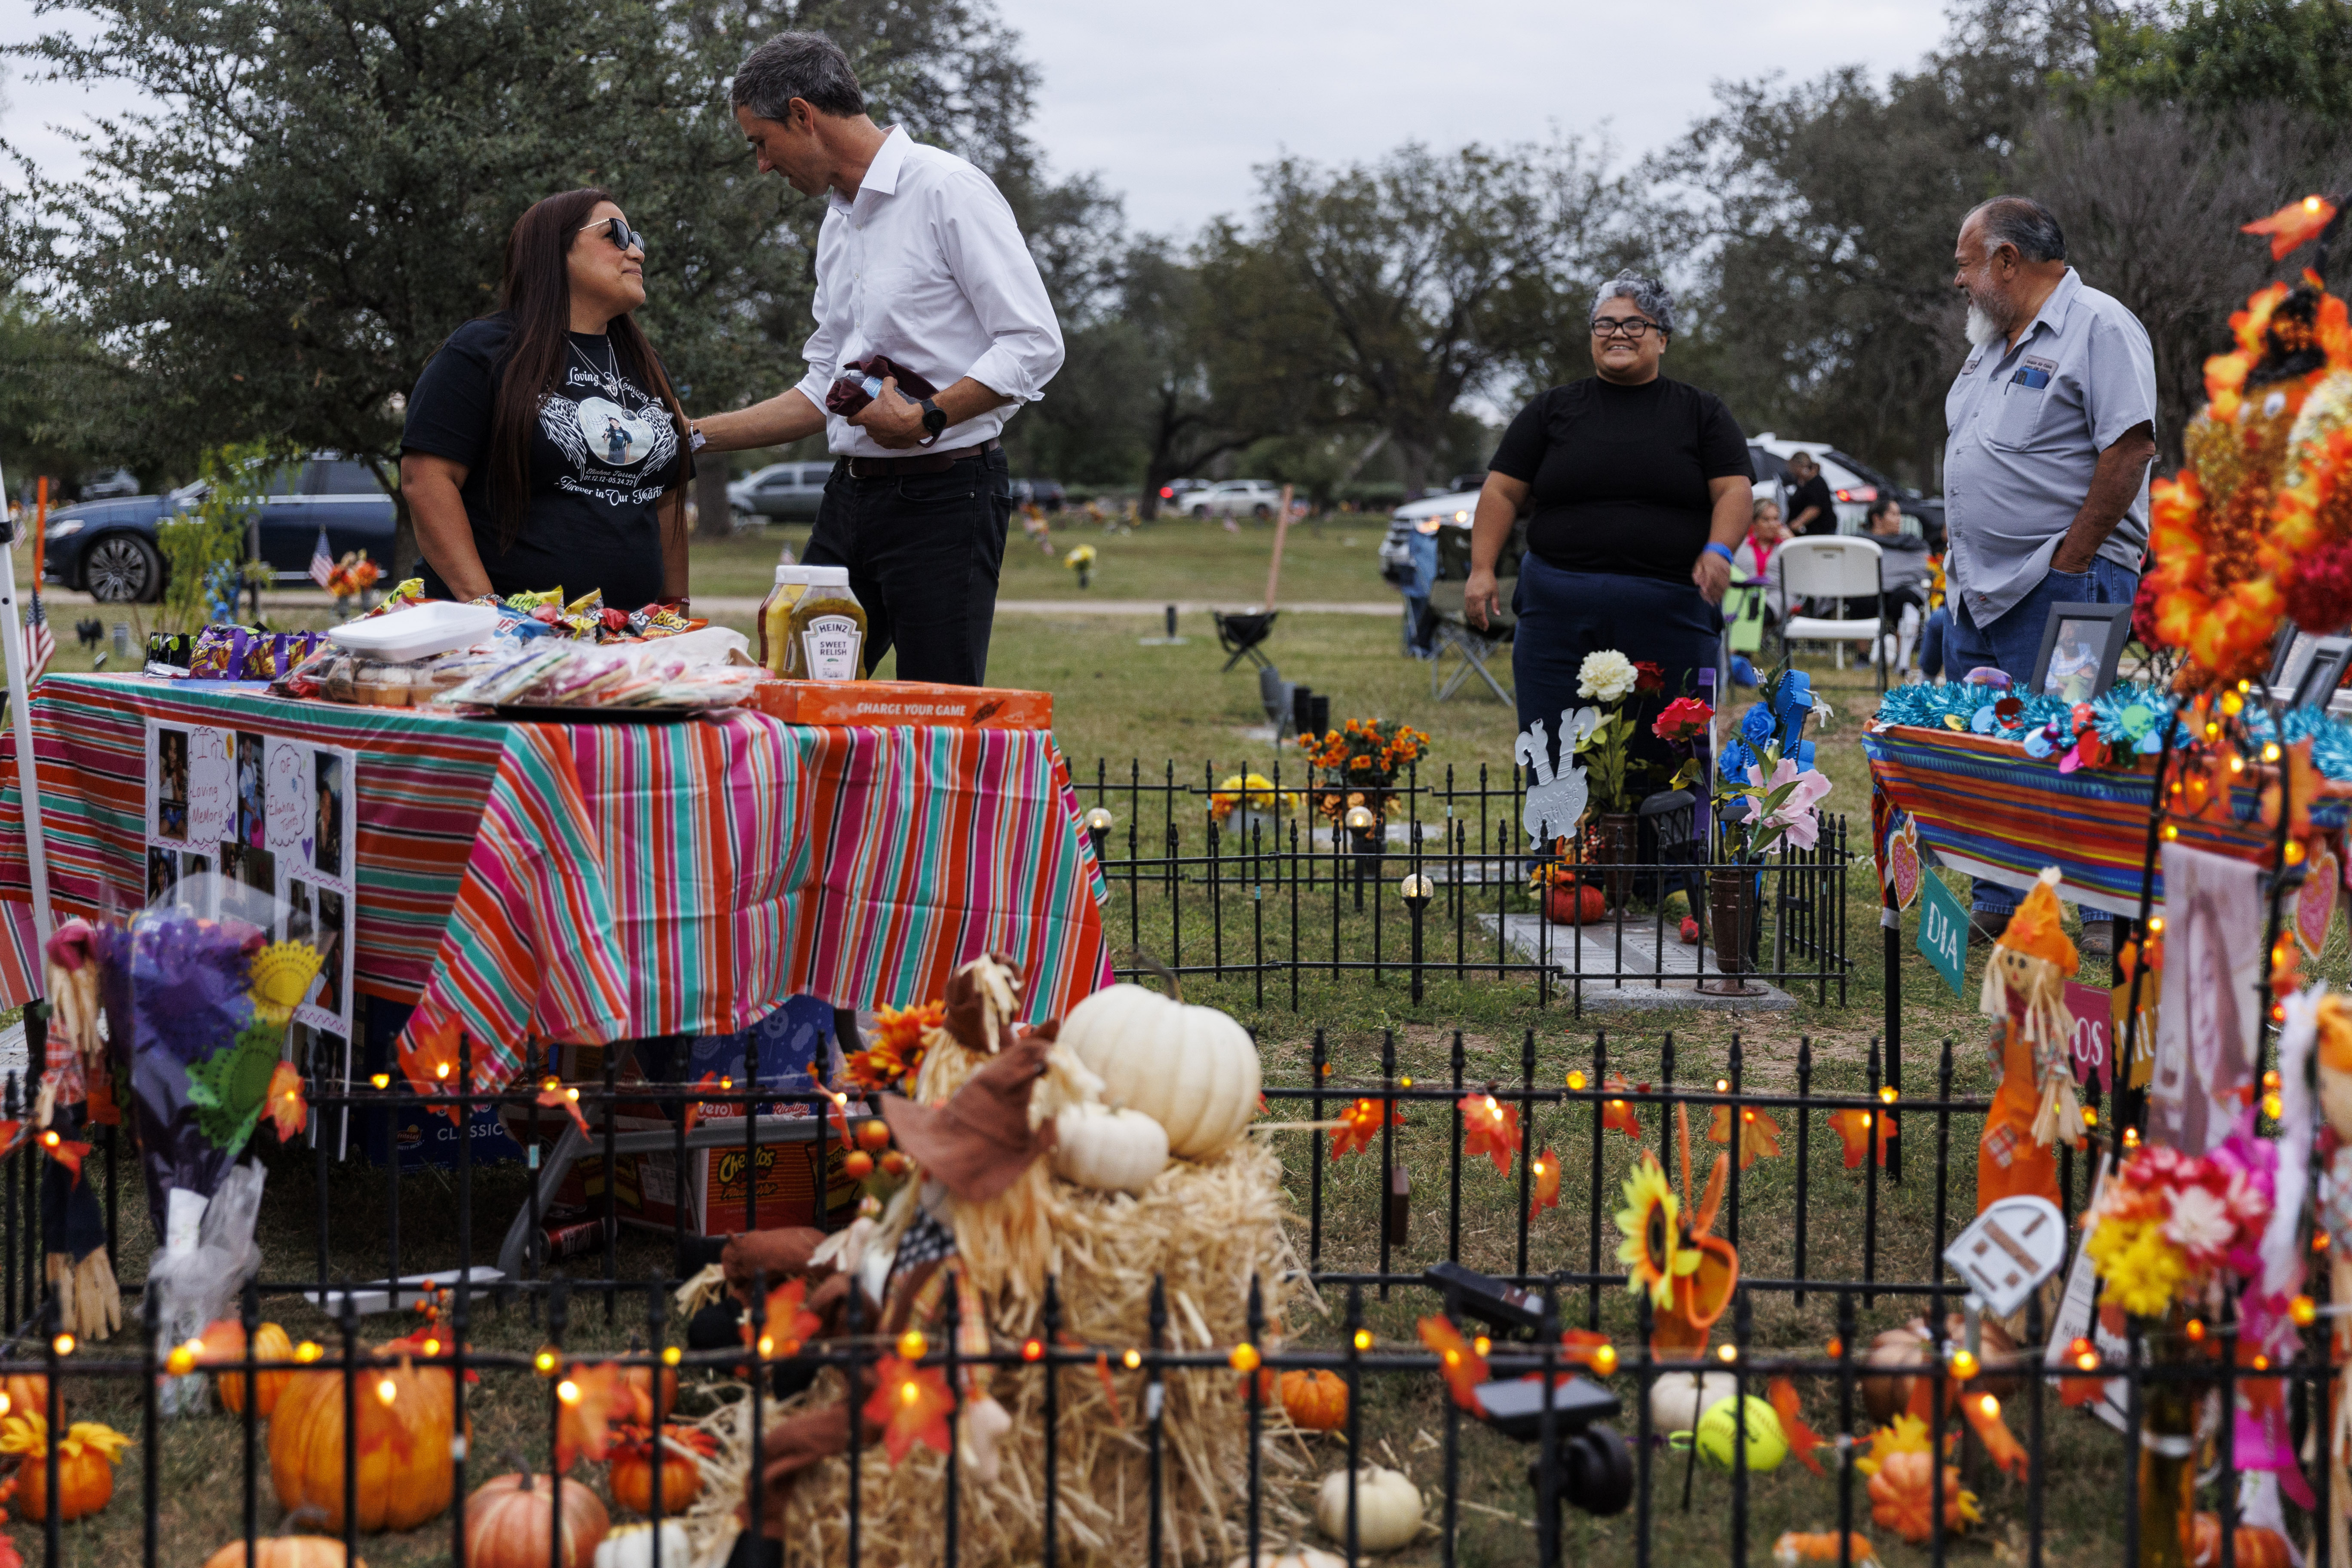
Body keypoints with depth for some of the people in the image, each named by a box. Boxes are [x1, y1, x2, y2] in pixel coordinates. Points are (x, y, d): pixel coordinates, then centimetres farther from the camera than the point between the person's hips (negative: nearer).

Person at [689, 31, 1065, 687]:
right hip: (851, 496, 8)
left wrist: (926, 418, -22)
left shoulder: (946, 190, -8)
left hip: (943, 498, -8)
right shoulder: (837, 223, 19)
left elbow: (1034, 343, -15)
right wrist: (692, 435, 18)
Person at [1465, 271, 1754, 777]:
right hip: (1559, 612, 1)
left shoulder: (1702, 413, 12)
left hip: (1669, 615, -1)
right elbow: (1502, 492, 10)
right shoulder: (1552, 409, 13)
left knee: (1666, 765, -2)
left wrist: (1718, 550, -15)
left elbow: (1735, 490, 4)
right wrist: (1482, 569, -3)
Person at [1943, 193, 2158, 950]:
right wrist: (1964, 559, 14)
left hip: (2061, 589, -9)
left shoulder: (2099, 327, -9)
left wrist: (2068, 562, -18)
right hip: (1978, 590, 9)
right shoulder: (1993, 344, 20)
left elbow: (2130, 447, -17)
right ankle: (1998, 907, 19)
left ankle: (2114, 914, 2)